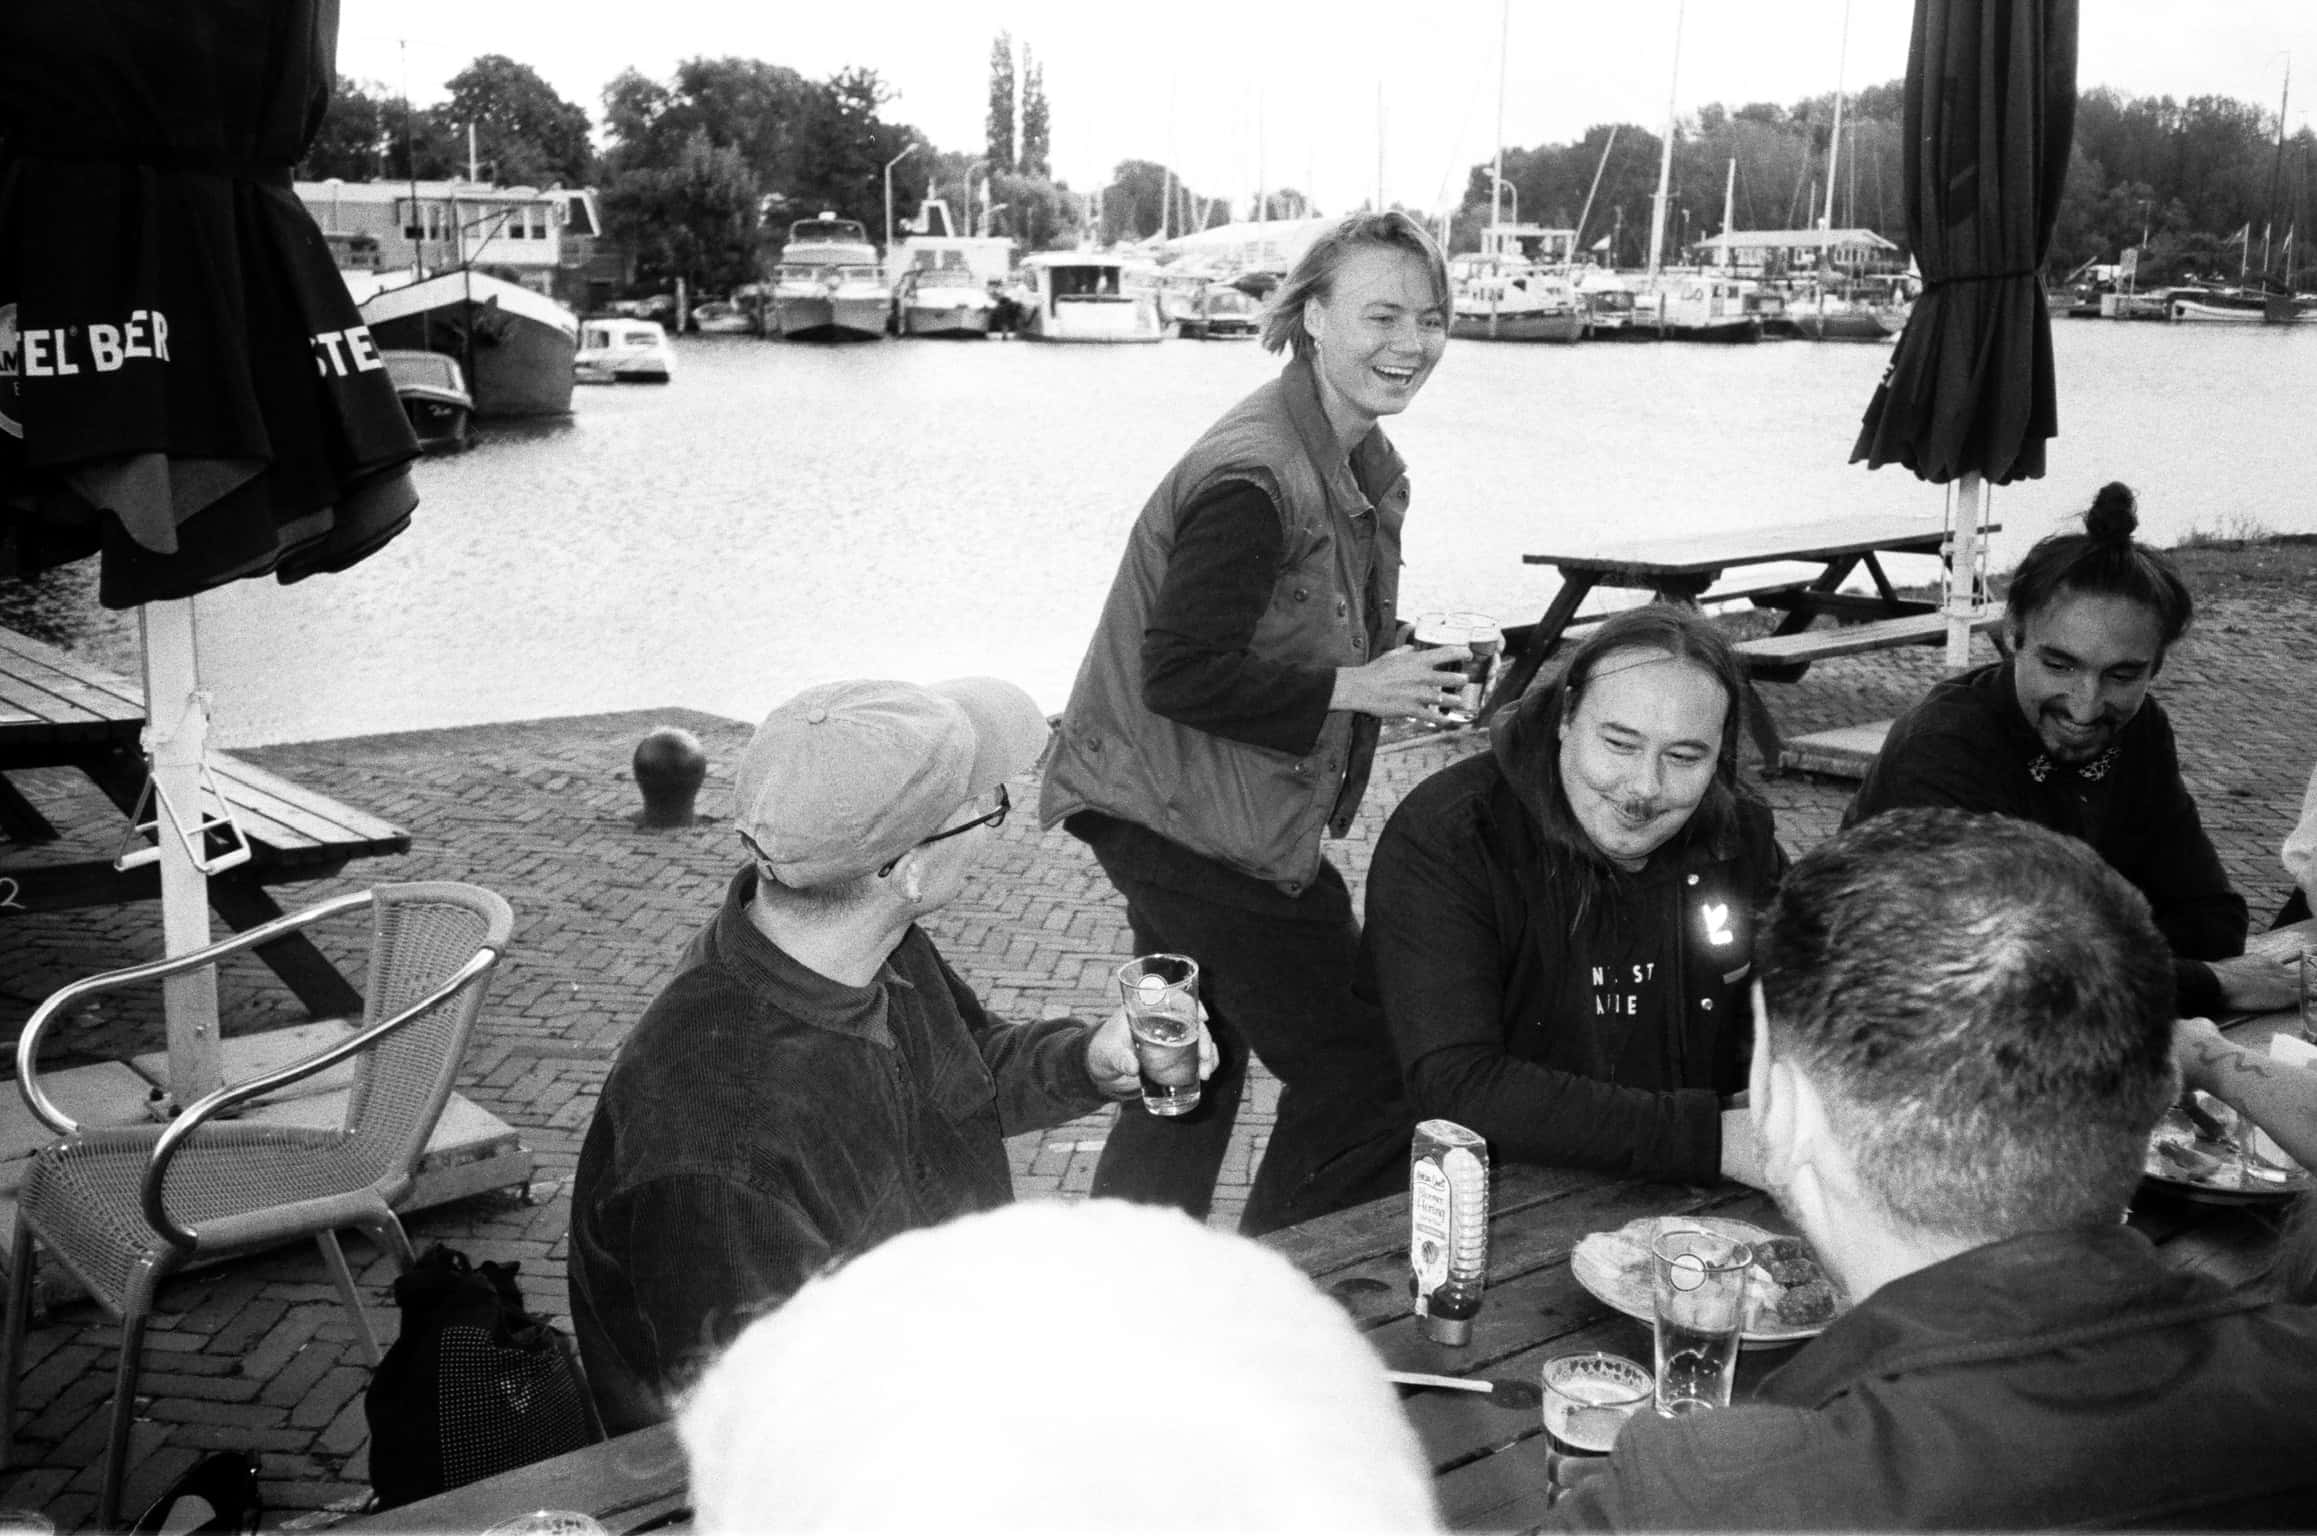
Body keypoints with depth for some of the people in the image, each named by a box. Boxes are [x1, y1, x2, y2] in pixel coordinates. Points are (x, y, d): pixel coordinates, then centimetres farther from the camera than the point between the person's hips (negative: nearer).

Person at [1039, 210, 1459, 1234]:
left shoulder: (1360, 462, 9)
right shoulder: (1252, 480, -24)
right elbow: (1182, 675, -26)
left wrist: (1404, 676, 1)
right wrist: (1355, 689, -21)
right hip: (1196, 822, -11)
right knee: (1361, 1080, -2)